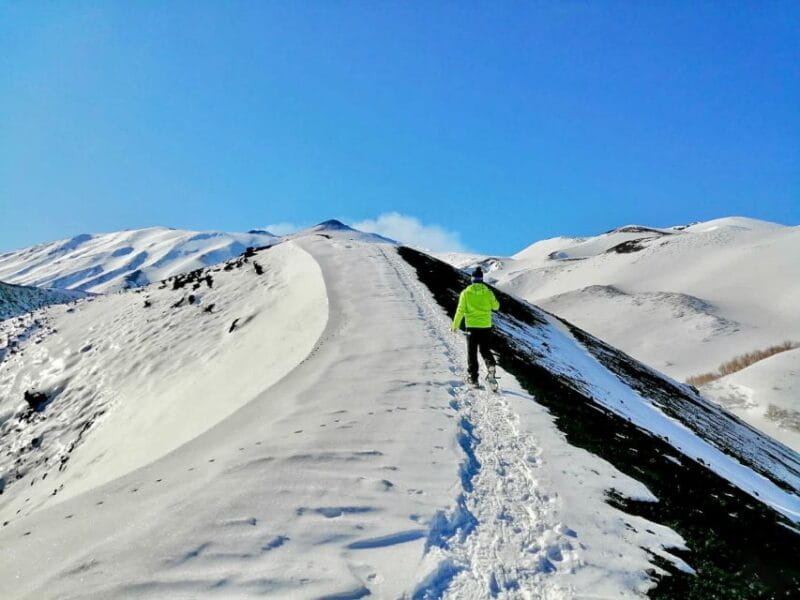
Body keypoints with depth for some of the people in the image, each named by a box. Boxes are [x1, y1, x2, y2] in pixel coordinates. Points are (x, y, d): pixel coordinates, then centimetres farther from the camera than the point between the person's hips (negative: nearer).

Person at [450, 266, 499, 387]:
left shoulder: (466, 293, -6)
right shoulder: (488, 292, -2)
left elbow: (460, 310, -5)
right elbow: (496, 306, 12)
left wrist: (455, 325, 4)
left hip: (472, 326, -1)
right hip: (486, 326, 2)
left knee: (472, 353, 9)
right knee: (485, 350, 14)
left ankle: (473, 378, 9)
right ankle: (491, 366, -16)